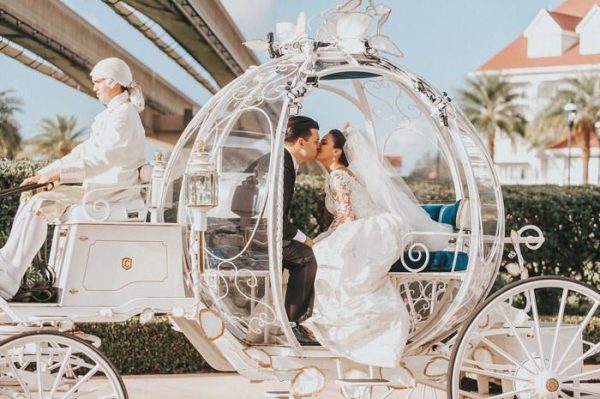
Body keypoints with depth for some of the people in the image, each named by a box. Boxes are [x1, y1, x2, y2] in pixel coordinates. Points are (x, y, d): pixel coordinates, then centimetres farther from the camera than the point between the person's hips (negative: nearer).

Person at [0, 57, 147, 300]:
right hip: (97, 189, 10)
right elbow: (84, 152, 19)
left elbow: (100, 159, -26)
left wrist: (58, 172, -30)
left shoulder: (124, 115, -13)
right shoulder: (110, 115, 21)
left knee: (38, 206, -21)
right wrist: (45, 173, 8)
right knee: (30, 200, 2)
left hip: (111, 194, -10)